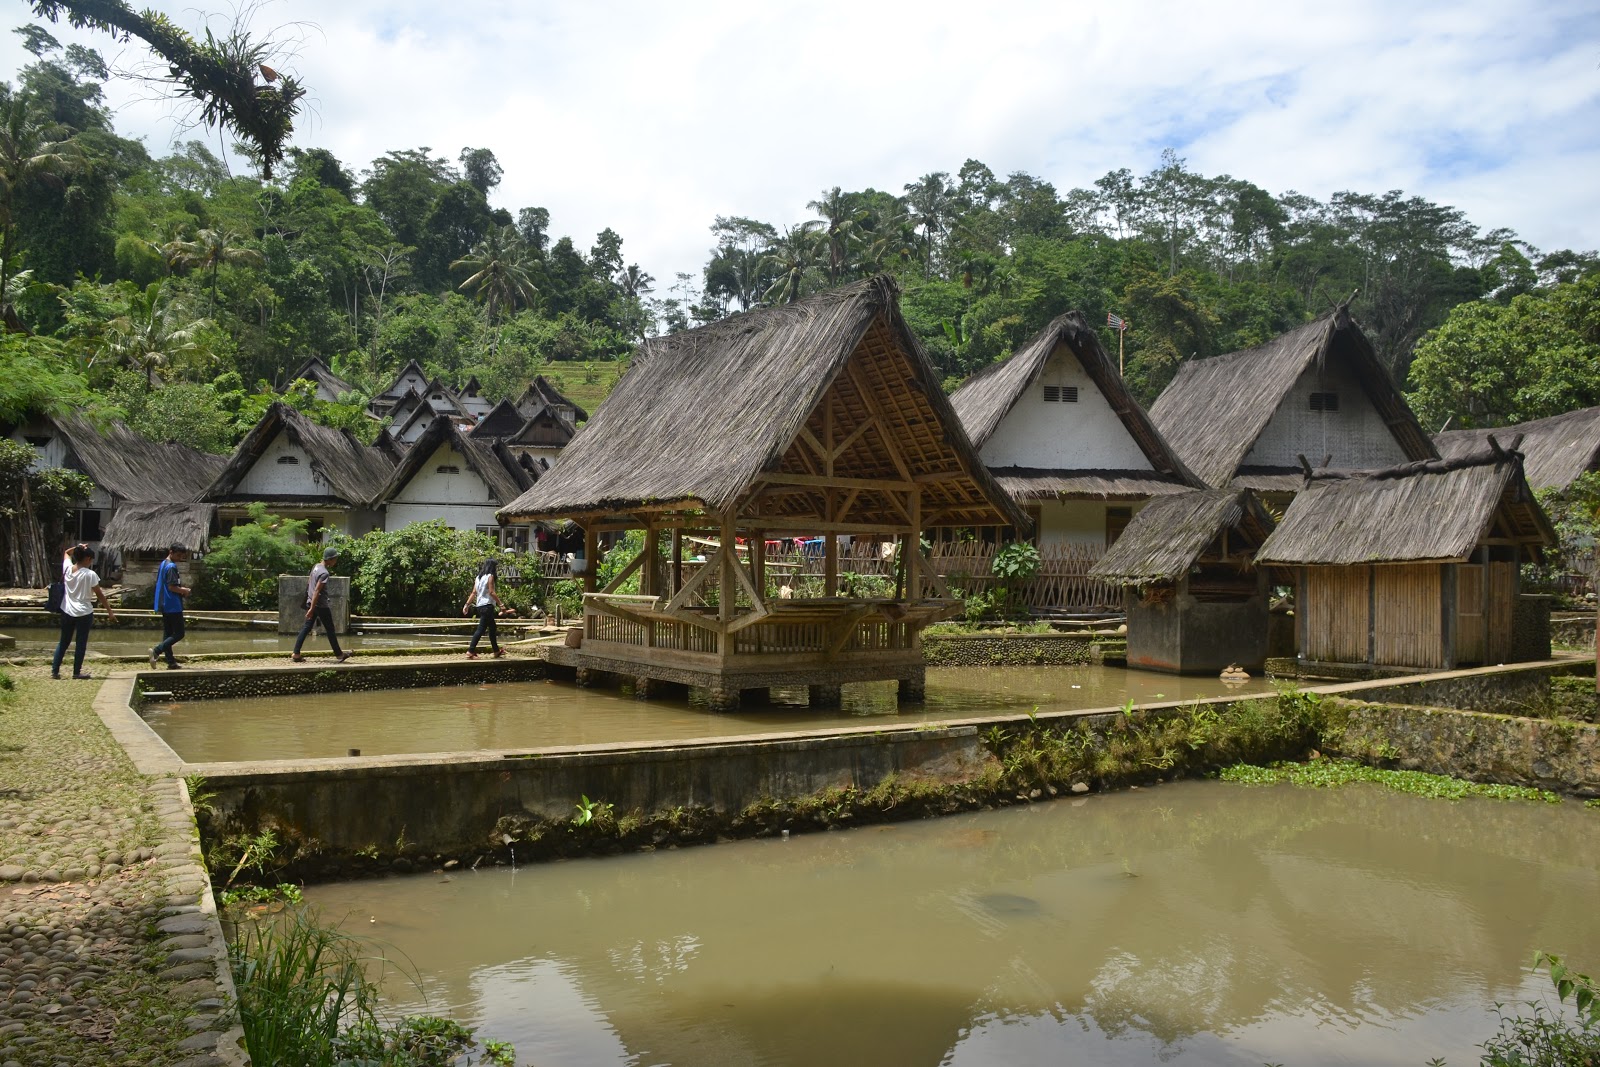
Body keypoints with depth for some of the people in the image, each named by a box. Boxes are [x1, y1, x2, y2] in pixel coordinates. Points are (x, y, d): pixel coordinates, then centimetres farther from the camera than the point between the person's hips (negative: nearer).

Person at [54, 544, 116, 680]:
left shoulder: (67, 569, -2)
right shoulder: (90, 574, -15)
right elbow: (100, 595, -10)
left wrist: (77, 548, 4)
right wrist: (110, 612, -4)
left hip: (67, 612, 5)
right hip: (84, 613, -5)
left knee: (63, 642, 16)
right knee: (81, 643, 4)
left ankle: (55, 670, 16)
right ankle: (77, 672, 9)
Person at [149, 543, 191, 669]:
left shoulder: (162, 564, 16)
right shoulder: (172, 566, -15)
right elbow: (172, 587, -21)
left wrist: (180, 588, 15)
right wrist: (184, 590, -5)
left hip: (164, 605, 10)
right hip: (173, 606, -10)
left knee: (168, 634, 9)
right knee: (179, 634, -6)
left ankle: (171, 662, 10)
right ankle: (156, 651, -16)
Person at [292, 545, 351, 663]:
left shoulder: (316, 566, 7)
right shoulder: (324, 573, -21)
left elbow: (308, 582, 19)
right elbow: (317, 590, -25)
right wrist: (312, 608, -25)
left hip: (310, 602, 8)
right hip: (321, 605, -8)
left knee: (306, 627, 9)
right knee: (330, 630, 3)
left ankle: (296, 654, 7)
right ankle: (339, 655, 14)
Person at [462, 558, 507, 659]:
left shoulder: (479, 577, 15)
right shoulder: (490, 576, -8)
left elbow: (473, 593, 11)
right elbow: (491, 592, -16)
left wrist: (467, 604, 9)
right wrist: (500, 604, -14)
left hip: (480, 605, 9)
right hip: (488, 605, -9)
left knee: (493, 628, 17)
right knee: (481, 628, -10)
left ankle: (496, 651, 24)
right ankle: (471, 651, -15)